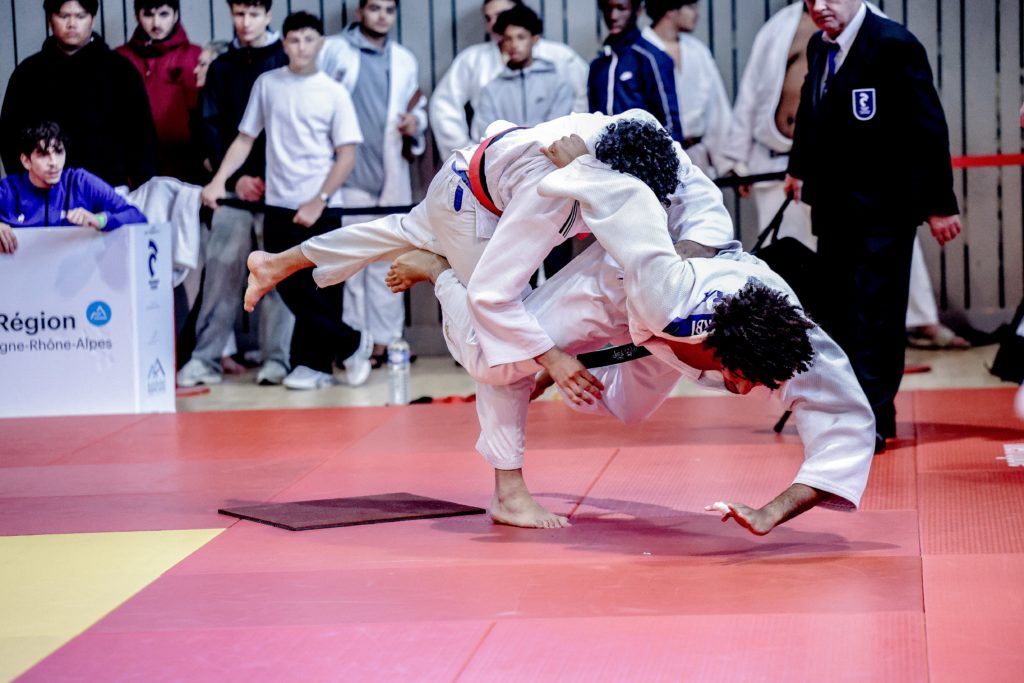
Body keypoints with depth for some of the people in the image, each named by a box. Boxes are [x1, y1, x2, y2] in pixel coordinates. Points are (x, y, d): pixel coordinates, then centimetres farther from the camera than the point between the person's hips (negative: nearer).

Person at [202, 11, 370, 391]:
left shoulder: (334, 93, 0)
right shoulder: (267, 85, 7)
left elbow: (347, 155, -2)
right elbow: (245, 139, 11)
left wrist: (318, 202, -11)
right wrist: (219, 181, -2)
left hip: (321, 209, -2)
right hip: (280, 205, 2)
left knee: (321, 291, -1)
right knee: (291, 287, 0)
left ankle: (312, 364, 12)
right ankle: (351, 345, 12)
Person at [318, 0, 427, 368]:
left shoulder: (405, 60, 15)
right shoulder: (333, 50, 3)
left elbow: (419, 108, 22)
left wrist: (415, 122, -1)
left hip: (393, 172, 4)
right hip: (347, 172, -4)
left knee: (388, 261, 6)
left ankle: (384, 339, 11)